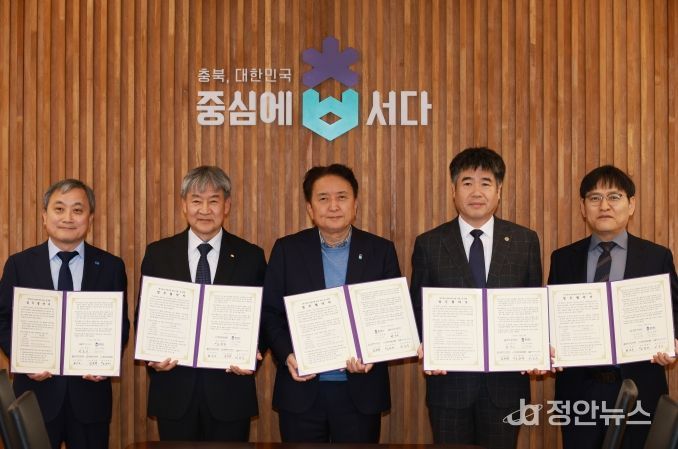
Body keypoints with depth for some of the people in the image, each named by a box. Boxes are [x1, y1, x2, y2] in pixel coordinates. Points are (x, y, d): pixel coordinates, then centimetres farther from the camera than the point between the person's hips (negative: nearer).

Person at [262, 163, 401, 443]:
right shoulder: (287, 249, 3)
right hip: (301, 390, 0)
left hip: (361, 391, 0)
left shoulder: (381, 251, 3)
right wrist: (286, 355, -13)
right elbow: (270, 312, 3)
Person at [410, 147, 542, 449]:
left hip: (506, 381, 1)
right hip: (449, 379, -1)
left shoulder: (525, 241, 4)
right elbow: (418, 308, 5)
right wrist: (426, 348, -13)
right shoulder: (429, 244, 1)